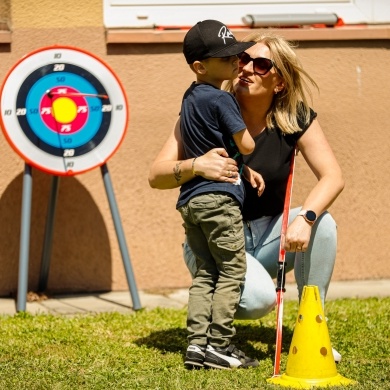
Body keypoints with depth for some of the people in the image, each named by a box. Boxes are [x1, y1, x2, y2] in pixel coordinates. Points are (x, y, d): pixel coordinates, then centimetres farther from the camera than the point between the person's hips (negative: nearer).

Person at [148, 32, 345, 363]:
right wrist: (197, 166, -38)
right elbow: (156, 175, -17)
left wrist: (305, 218, -35)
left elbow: (333, 177, -16)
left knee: (322, 223, -27)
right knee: (259, 298, -32)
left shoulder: (296, 118, -8)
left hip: (267, 232, 4)